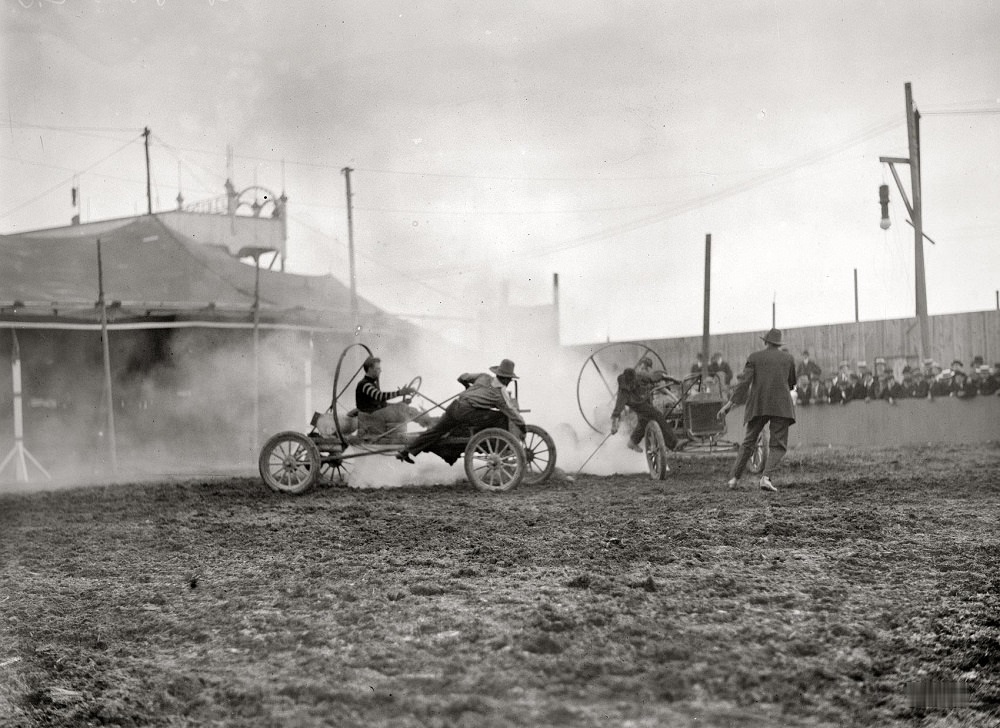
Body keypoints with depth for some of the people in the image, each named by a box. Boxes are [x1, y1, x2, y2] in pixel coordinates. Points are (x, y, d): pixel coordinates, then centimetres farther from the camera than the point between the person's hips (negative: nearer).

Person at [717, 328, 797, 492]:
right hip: (781, 406, -1)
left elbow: (744, 382, -6)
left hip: (758, 405, 1)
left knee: (749, 441, 17)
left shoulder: (754, 357, 5)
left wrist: (730, 403, -8)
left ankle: (734, 478, 14)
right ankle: (765, 477, -25)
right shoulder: (789, 358, 8)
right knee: (779, 447, -1)